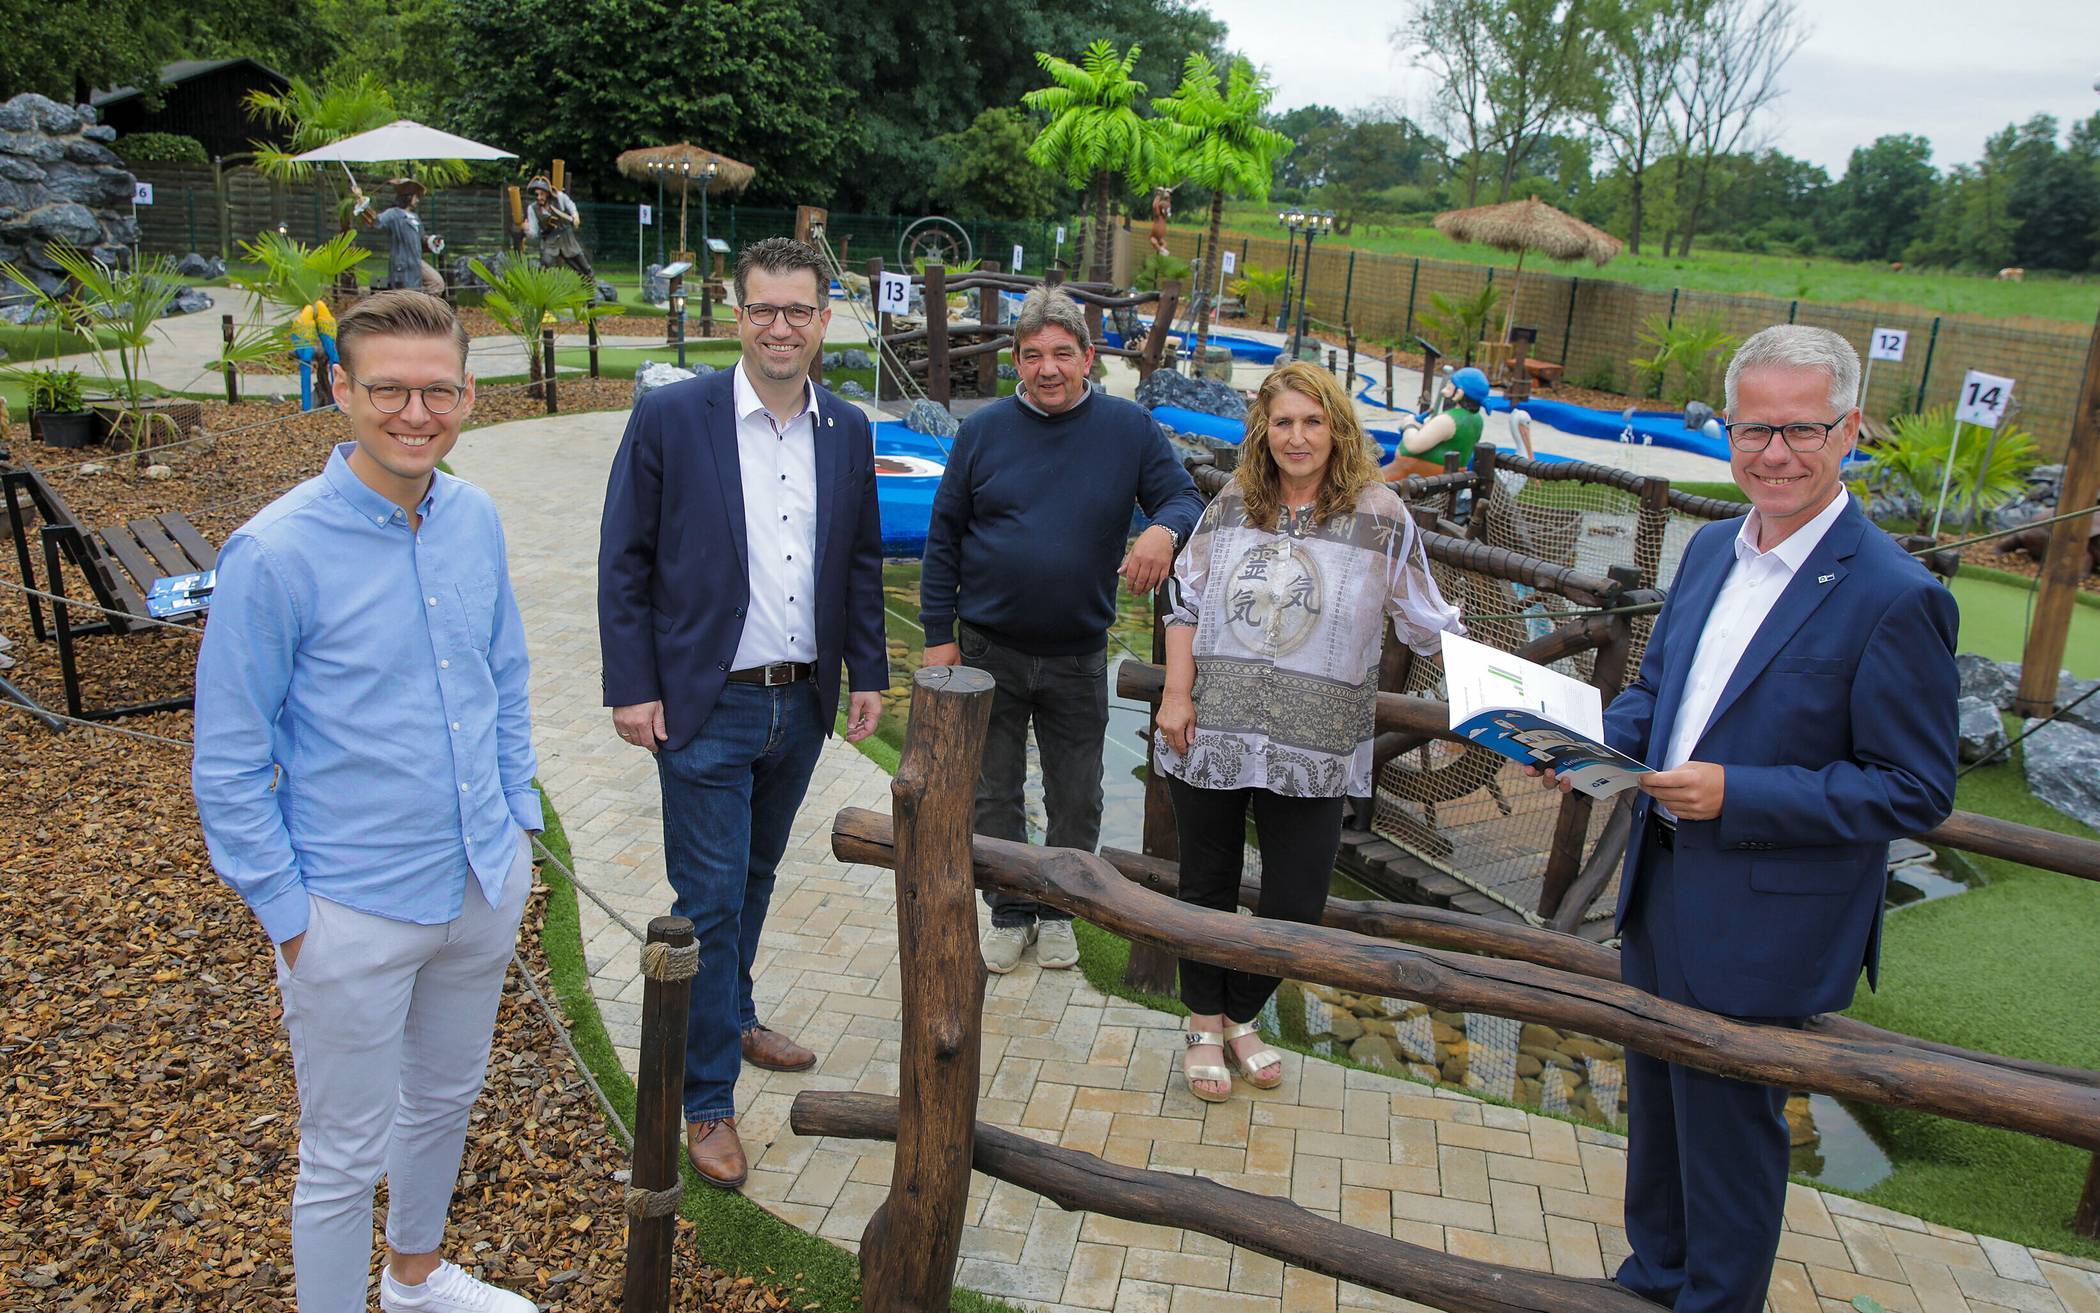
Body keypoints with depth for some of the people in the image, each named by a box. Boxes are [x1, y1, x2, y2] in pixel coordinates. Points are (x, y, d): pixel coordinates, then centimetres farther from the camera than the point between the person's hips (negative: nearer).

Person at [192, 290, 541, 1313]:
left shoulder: (476, 519, -2)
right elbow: (228, 764, -12)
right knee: (344, 1156, 10)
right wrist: (287, 916, -11)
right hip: (353, 911, -6)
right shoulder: (274, 554, -19)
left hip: (485, 883, 6)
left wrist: (517, 823, 10)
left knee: (447, 1095, 25)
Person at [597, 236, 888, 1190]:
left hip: (801, 703, 5)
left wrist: (867, 673, 9)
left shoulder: (848, 431, 4)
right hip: (705, 708, -4)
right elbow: (624, 562, -7)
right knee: (709, 899, 1)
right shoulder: (670, 418, -9)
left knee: (754, 880, 21)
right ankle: (708, 1101, 15)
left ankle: (733, 1018, 44)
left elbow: (862, 563, 12)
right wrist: (631, 688, -10)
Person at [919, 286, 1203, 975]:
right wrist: (939, 636, -3)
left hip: (1078, 656, 0)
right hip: (988, 650, 0)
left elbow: (1186, 499, -1)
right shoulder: (983, 431, -3)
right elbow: (943, 538, 1)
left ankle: (1057, 909, 34)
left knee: (1077, 800, 13)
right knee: (994, 794, 11)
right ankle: (1010, 912, 30)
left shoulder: (1129, 427, -4)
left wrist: (1163, 530, -26)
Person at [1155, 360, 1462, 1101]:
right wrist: (1176, 693, -1)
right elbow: (1186, 603, 8)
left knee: (1297, 900, 4)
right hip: (1209, 733, 2)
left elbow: (1429, 625, 3)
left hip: (1311, 749, -1)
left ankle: (1241, 1015, 33)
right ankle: (1204, 1025, 36)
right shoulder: (1232, 505, 4)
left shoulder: (1379, 516, -3)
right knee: (1208, 886, 15)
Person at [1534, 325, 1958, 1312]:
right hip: (1662, 893, 8)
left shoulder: (1895, 598, -19)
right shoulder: (1712, 549, 4)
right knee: (1655, 1109, 24)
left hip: (1761, 926, -7)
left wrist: (1737, 795, -24)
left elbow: (1916, 790, -18)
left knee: (1727, 1129, 11)